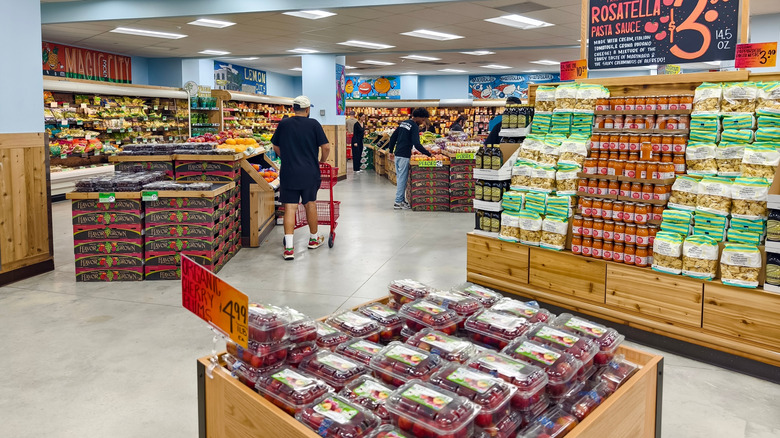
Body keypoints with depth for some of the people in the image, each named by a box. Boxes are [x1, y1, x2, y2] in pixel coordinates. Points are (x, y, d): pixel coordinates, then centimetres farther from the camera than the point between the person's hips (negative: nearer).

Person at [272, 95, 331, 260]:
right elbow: (326, 147, -4)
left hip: (288, 172, 1)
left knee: (289, 208, -1)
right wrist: (322, 160, 14)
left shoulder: (283, 124, 3)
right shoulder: (313, 124, -3)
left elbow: (276, 147, 13)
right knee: (310, 204, 16)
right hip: (310, 172, -1)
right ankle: (314, 239, 32)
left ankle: (289, 248, -7)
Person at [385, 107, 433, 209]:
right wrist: (428, 153, -17)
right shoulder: (414, 127, -12)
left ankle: (401, 200, 20)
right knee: (402, 178, -3)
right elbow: (417, 144, -20)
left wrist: (390, 150, 21)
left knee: (399, 177, 13)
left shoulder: (403, 123, 13)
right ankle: (398, 202, -1)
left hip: (397, 154, 9)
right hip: (404, 156, -9)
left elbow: (393, 137, 16)